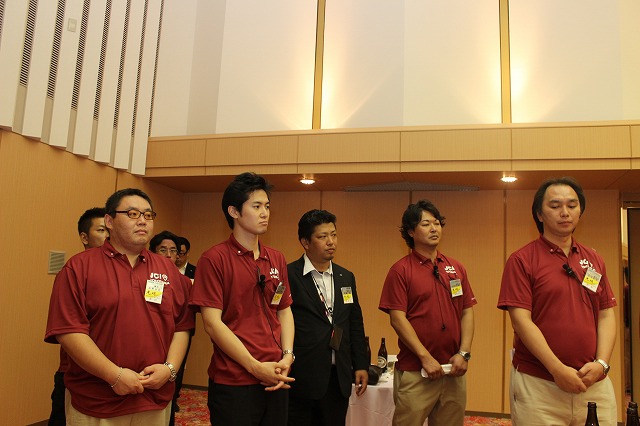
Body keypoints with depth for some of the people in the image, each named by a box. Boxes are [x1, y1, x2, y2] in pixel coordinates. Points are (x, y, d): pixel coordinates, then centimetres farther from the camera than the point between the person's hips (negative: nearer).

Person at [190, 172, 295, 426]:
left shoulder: (277, 260, 8)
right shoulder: (214, 259, -9)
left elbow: (284, 312, 12)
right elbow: (212, 323, -13)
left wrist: (287, 356, -4)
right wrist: (255, 366, -15)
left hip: (276, 380, 6)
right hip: (233, 383, -5)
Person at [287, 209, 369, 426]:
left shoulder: (346, 277, 10)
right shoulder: (289, 275, -10)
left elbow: (355, 324, 14)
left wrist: (361, 365, 11)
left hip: (339, 377, 6)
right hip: (301, 376, -5)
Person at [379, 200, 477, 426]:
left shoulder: (456, 268, 9)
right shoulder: (401, 270, -6)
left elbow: (467, 312, 8)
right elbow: (397, 319, -11)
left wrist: (464, 353, -3)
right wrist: (426, 357, -14)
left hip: (454, 371, 5)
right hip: (414, 373, -4)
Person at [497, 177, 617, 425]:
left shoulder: (594, 260, 11)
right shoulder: (521, 260, -5)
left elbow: (606, 316, 9)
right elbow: (521, 320, -12)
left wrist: (601, 364, -5)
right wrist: (558, 369, -16)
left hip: (594, 383, 5)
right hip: (538, 385, -4)